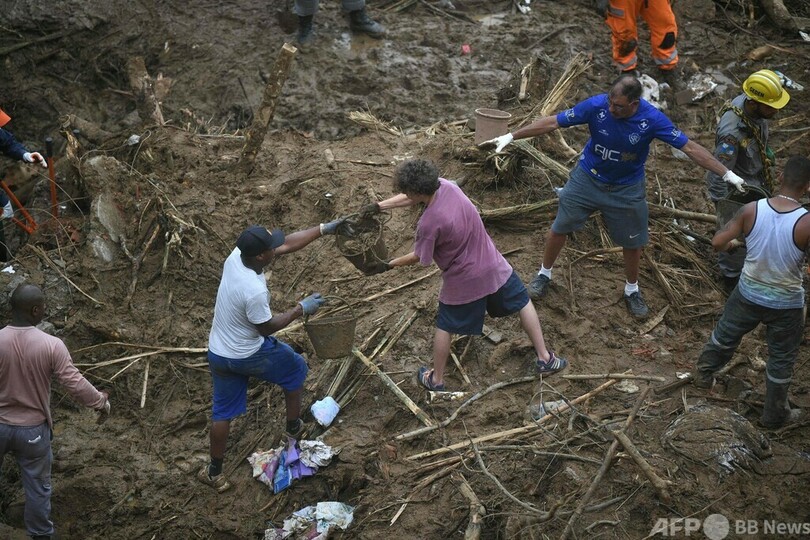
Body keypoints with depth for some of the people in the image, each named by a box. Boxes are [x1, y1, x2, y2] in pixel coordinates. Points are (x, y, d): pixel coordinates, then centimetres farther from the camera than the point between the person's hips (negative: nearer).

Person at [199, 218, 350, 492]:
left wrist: (323, 229, -3)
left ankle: (214, 472, 31)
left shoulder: (237, 255, -14)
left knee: (222, 412, 20)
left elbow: (286, 244, -4)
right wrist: (300, 309, -9)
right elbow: (267, 327, -19)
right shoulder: (255, 291, -36)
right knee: (296, 369, 23)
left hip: (217, 354, 6)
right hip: (249, 355, -6)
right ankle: (294, 426, 41)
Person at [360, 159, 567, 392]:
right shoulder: (446, 185, -15)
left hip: (462, 282, -5)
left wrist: (391, 264, 4)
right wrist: (379, 206, 3)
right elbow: (412, 198, 3)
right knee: (523, 302, 24)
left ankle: (436, 379, 33)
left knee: (444, 327, 18)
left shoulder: (428, 223, -30)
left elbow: (419, 257, -11)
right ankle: (544, 357, 30)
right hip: (494, 267, 5)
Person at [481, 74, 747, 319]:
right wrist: (511, 136, -22)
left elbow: (689, 147, -20)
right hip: (588, 178, 0)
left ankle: (632, 290, 39)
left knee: (632, 242, 12)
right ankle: (544, 274, 36)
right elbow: (553, 122, -21)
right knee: (560, 228, 9)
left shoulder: (652, 119, -26)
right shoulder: (596, 105, -27)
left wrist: (727, 174, -23)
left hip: (627, 188, 0)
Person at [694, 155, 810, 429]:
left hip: (748, 294, 3)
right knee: (781, 360, 19)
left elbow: (718, 242, -12)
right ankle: (774, 414, 36)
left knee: (725, 334, 30)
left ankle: (704, 375, 52)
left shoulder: (752, 210, -19)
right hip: (786, 304, -3)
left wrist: (732, 244, 10)